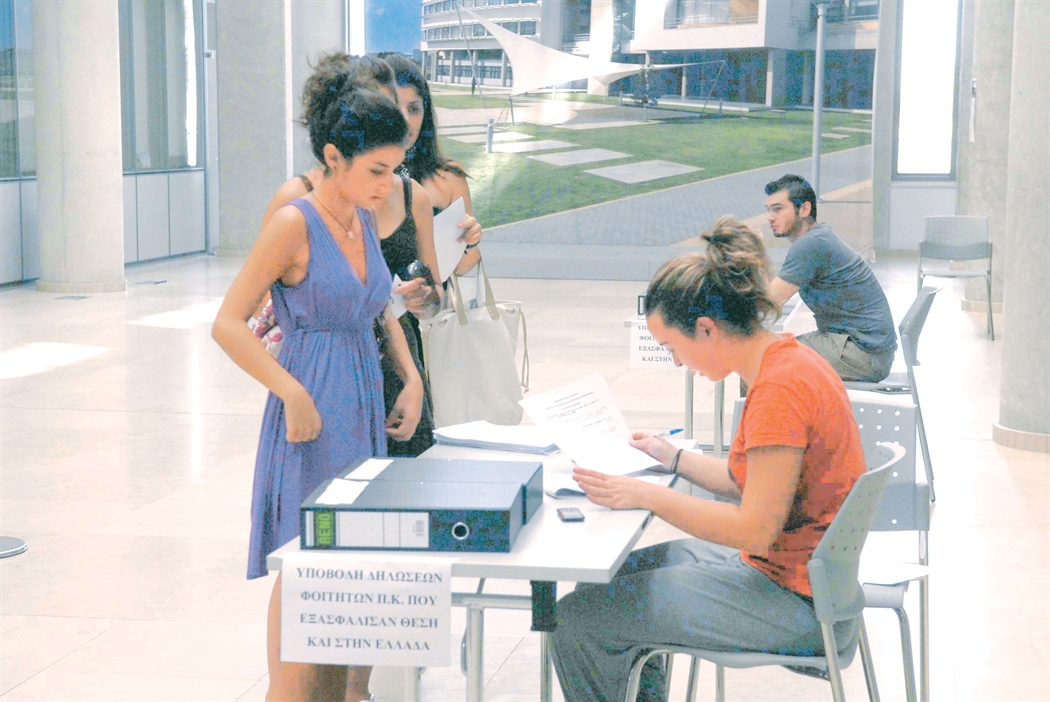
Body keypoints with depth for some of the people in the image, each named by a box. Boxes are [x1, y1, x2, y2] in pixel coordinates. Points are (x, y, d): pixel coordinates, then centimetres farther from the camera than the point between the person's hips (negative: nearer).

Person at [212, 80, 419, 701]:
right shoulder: (294, 223, -14)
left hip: (365, 405, 7)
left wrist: (412, 378, 10)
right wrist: (294, 394, -21)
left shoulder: (364, 219, 8)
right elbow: (228, 325, -16)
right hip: (313, 410, -7)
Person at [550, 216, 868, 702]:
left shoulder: (779, 388, -24)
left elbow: (755, 529, -24)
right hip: (793, 571, 10)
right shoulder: (785, 358, 6)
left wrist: (647, 495, -19)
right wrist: (672, 457, 15)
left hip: (798, 606, -10)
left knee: (578, 618, -9)